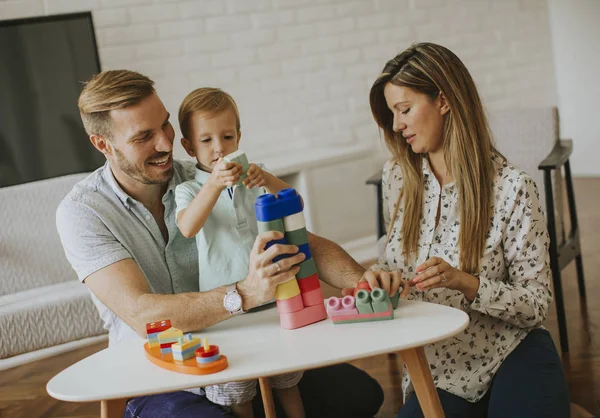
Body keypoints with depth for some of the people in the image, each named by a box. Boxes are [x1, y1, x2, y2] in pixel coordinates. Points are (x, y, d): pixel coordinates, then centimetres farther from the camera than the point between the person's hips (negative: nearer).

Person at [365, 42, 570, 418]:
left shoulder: (512, 187, -12)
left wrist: (466, 282, -25)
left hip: (512, 357, -3)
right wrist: (382, 273, -5)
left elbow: (537, 305, -10)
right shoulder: (397, 178, 2)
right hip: (438, 373, 4)